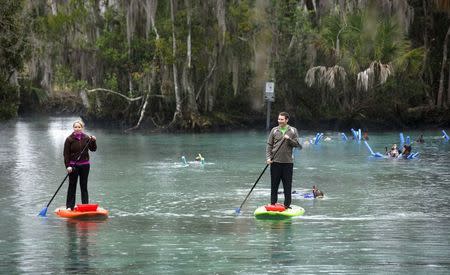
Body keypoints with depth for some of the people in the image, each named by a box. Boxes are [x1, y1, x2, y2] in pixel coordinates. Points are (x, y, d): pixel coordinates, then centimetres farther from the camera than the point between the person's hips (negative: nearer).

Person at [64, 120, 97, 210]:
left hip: (85, 165, 2)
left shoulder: (86, 138, 4)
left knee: (84, 186, 8)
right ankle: (70, 206, 7)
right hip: (73, 165, -2)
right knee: (72, 186, 3)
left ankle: (85, 205, 12)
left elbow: (93, 149, 0)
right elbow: (66, 154, -6)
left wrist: (93, 141, -18)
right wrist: (68, 166, -14)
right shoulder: (69, 139, -5)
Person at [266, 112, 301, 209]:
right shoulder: (274, 130, 6)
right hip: (275, 161, 1)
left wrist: (289, 139, -16)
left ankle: (287, 205, 9)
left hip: (288, 162, -1)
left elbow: (296, 144, 1)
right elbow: (269, 145, 5)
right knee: (274, 185, 4)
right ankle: (273, 204, 11)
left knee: (287, 185, 2)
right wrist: (268, 157, -7)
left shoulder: (293, 131, 4)